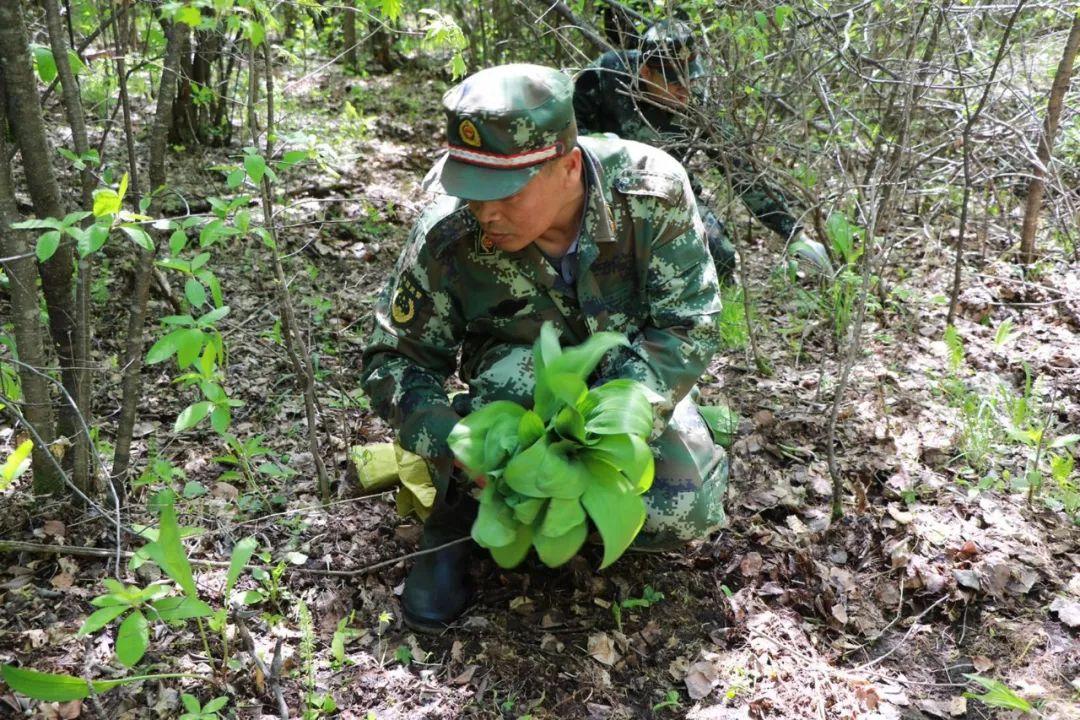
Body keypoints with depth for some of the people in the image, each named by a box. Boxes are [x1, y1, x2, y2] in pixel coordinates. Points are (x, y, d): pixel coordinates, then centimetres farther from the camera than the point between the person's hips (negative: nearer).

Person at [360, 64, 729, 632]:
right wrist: (458, 445, -36)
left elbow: (689, 325, -22)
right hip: (520, 369, -1)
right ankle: (451, 526, -10)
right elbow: (393, 361, -16)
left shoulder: (651, 189, -28)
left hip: (629, 374, 2)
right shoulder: (447, 237, -28)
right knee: (510, 378, -38)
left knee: (686, 514, -20)